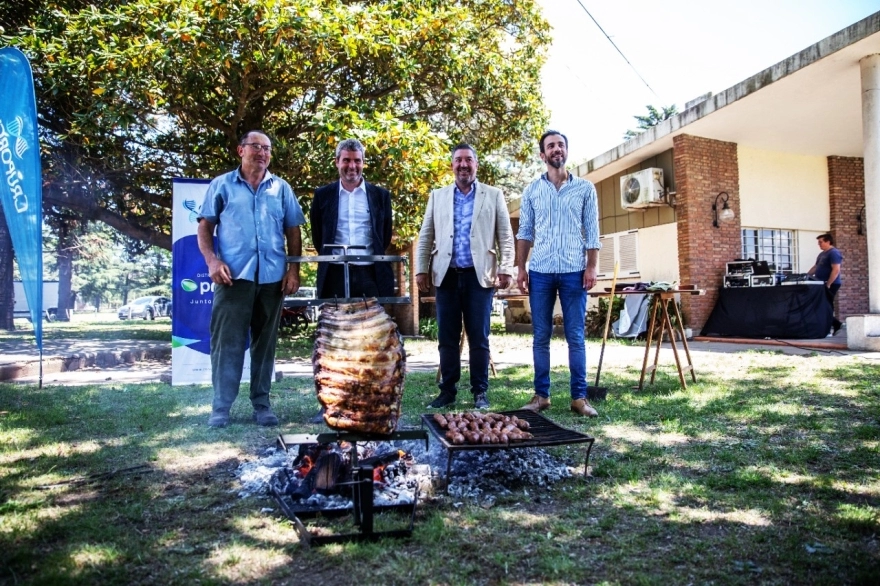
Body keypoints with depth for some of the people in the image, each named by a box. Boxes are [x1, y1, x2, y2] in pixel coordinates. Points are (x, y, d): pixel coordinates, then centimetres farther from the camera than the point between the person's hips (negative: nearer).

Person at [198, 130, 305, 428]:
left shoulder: (281, 188, 13)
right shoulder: (222, 185, 9)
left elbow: (293, 232, 11)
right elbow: (205, 227, 6)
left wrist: (293, 269, 1)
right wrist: (212, 260, -9)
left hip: (272, 277, 2)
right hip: (234, 275, -2)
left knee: (265, 342, 7)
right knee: (227, 342, -2)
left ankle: (262, 404, 16)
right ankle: (221, 407, 6)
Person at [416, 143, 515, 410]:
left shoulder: (494, 195, 9)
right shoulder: (437, 196, 14)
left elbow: (505, 236, 4)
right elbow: (425, 236, 12)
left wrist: (505, 268, -5)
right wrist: (421, 269, 5)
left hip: (479, 275, -2)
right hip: (447, 275, 2)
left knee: (479, 338, 2)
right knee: (447, 338, 5)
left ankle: (479, 392, 11)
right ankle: (447, 391, 14)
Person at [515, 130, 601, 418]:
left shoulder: (585, 188, 7)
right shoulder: (532, 190, 9)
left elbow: (592, 232, 4)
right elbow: (525, 233, 9)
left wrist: (591, 267, -5)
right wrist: (520, 268, 1)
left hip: (574, 272, -1)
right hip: (540, 272, 1)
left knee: (576, 337, 1)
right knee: (541, 337, 4)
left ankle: (579, 397, 8)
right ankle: (541, 395, 12)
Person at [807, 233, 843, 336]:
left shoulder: (834, 253, -13)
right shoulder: (822, 254, 17)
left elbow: (836, 270, -21)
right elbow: (815, 267, 24)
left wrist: (828, 284, -23)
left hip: (830, 285, -9)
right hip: (822, 284, 9)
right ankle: (836, 324, 20)